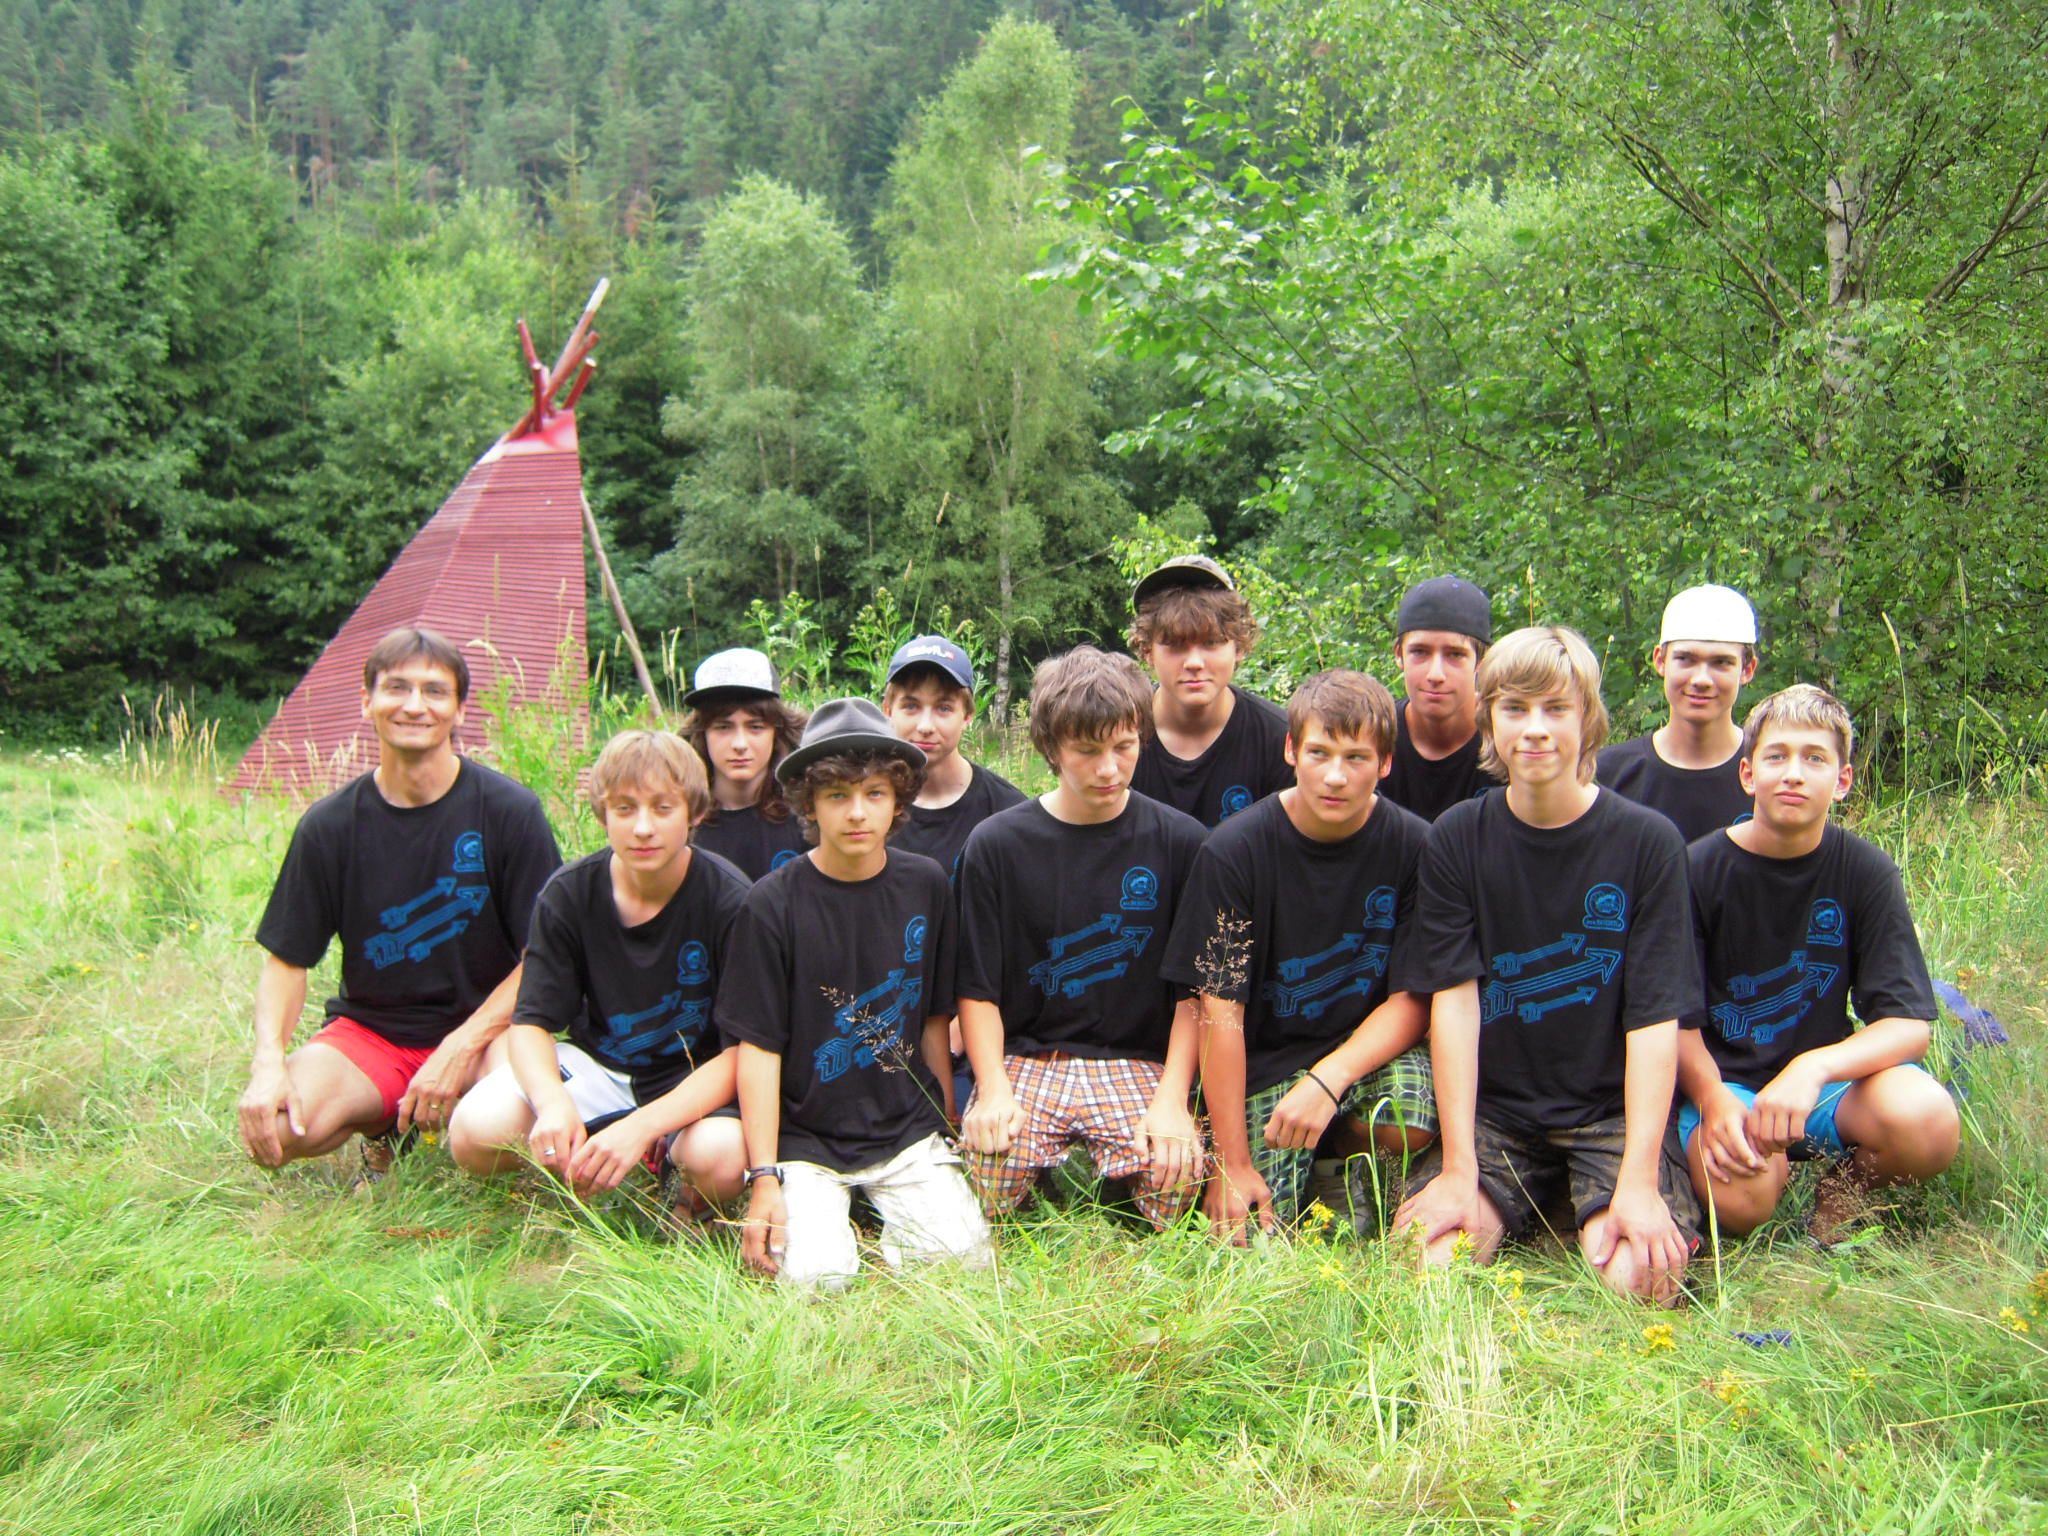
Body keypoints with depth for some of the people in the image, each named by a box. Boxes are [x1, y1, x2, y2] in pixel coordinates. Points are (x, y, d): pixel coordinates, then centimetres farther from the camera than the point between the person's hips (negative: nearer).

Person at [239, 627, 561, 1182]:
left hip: (481, 1028, -1)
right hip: (368, 1032, 2)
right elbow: (287, 960, 2)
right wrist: (268, 1061, -17)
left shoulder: (510, 811, -7)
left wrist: (461, 1047, -17)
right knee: (272, 1130, -28)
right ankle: (387, 1122, 9)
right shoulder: (329, 825, -2)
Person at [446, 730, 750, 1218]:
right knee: (475, 1132, -25)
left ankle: (689, 1202, 1)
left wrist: (641, 1127, -34)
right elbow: (531, 1022, -8)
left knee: (722, 1157, -37)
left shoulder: (729, 901, -18)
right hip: (595, 1064, 3)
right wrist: (553, 1101, -32)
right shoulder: (569, 893, -9)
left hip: (696, 1077, -3)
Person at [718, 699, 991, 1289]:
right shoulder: (774, 903, -10)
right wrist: (764, 1178, -13)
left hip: (907, 1130, 3)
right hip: (805, 1137, -3)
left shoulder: (926, 885, 1)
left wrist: (947, 1123, 12)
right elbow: (758, 1046, -9)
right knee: (815, 1275, -21)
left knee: (963, 1258, -14)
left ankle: (893, 1228, 17)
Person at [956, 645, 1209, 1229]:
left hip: (1136, 1064, 0)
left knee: (1174, 1179, -28)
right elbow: (977, 987, 2)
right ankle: (1052, 1159, 7)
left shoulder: (1179, 841, 3)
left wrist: (1172, 1098, -11)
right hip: (1023, 1058, 0)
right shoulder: (996, 844, 2)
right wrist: (994, 1089, -14)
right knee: (988, 1178, -29)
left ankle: (1101, 1164, 7)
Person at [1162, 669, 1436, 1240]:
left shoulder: (1414, 847, -9)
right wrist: (1231, 1164, -14)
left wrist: (1328, 1079, -25)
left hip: (1369, 1044, 1)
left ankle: (1347, 1158, 6)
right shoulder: (1233, 851, -13)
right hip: (1266, 1059, -1)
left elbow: (1412, 998, -7)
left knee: (1410, 1120, -31)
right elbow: (1221, 1009, -13)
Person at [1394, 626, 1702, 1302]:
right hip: (1495, 1109, 1)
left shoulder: (1647, 841, -5)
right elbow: (1454, 1000, -6)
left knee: (1639, 1280, -24)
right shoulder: (1456, 839, -1)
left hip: (1614, 1110, -1)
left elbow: (1656, 1019, -9)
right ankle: (1525, 1207, 8)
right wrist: (1459, 1169, -14)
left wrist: (1639, 1181, -18)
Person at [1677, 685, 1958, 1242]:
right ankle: (1777, 1166, 5)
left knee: (1927, 1120, -32)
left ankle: (1846, 1186, 3)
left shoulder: (1866, 871, -3)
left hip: (1828, 1077, 1)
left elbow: (1909, 1025, -9)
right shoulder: (1700, 868, -7)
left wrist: (1813, 1068, -29)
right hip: (1723, 1081, -1)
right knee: (1740, 1196, -33)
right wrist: (1712, 1099, -26)